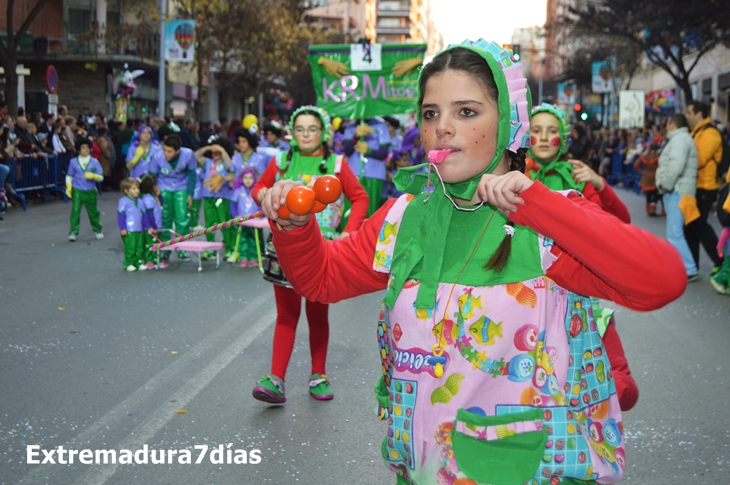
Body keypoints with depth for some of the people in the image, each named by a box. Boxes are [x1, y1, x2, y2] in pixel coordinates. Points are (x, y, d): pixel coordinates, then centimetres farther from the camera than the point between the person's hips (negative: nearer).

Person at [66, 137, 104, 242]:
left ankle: (97, 230, 31)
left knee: (93, 211, 12)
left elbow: (101, 177, 0)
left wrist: (93, 176, -20)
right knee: (75, 210, -11)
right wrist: (69, 187, -5)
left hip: (90, 191, 1)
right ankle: (73, 232, -7)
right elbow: (69, 176, 9)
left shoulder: (95, 162, 1)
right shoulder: (73, 162, 3)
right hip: (77, 191, -1)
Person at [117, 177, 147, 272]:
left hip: (140, 230, 6)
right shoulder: (123, 201, -6)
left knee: (140, 247, 7)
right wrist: (122, 228, -12)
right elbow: (120, 215, -7)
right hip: (129, 231, -6)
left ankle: (139, 262, 15)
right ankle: (128, 263, 3)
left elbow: (144, 215, 19)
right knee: (130, 247, -7)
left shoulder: (140, 202, 13)